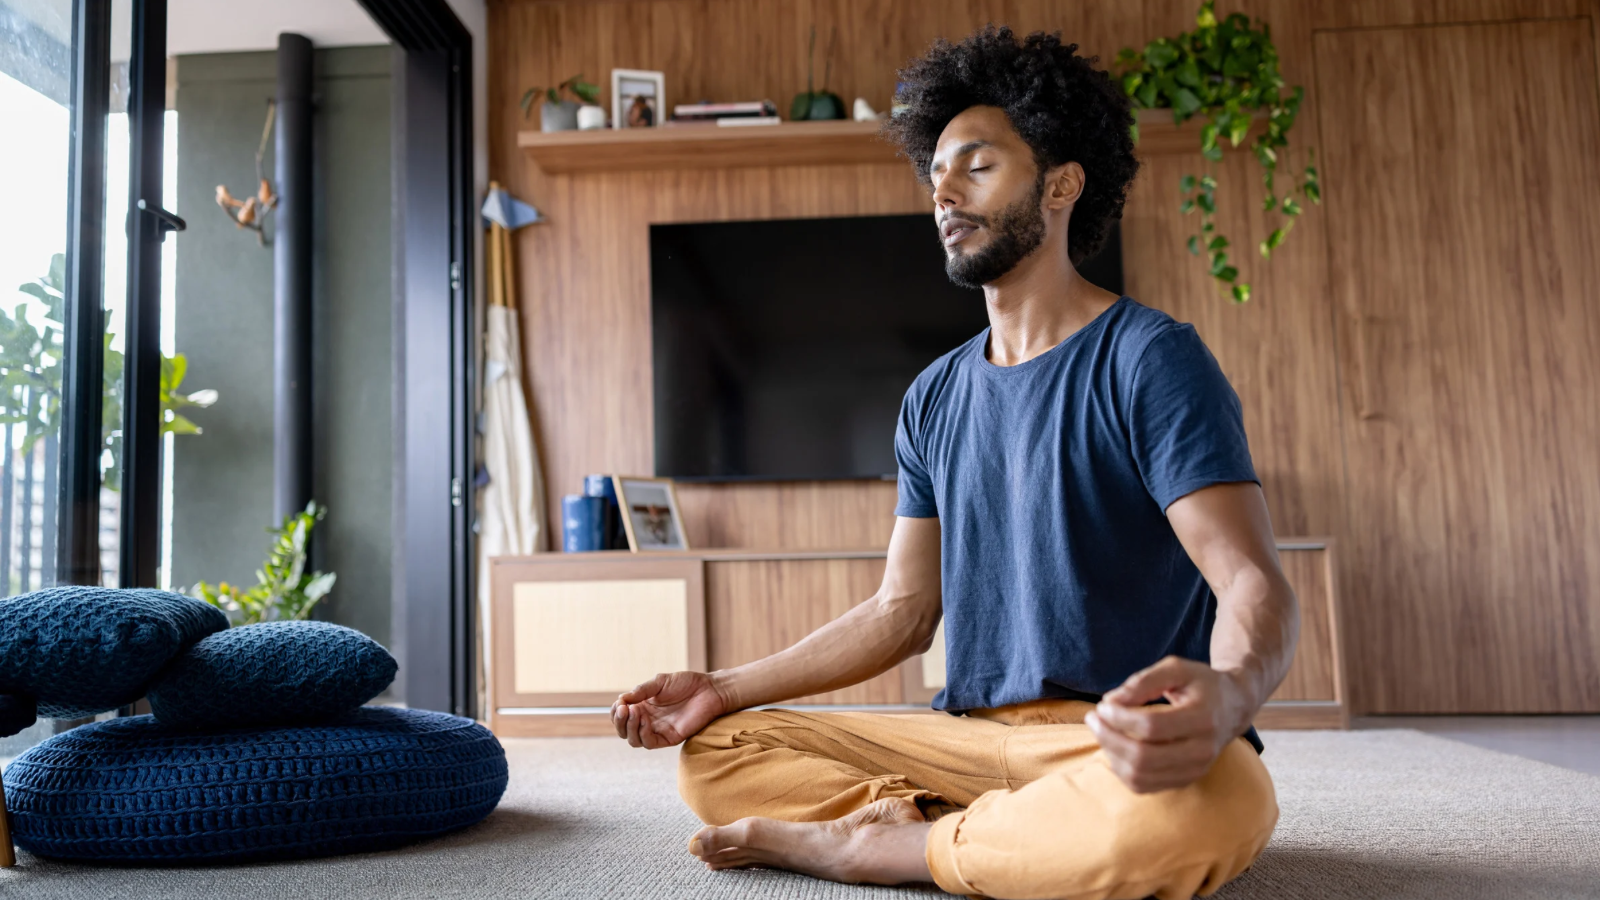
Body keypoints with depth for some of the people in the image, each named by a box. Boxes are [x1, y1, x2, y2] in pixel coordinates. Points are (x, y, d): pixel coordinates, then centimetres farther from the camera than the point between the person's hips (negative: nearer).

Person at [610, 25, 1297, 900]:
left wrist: (1227, 693, -39)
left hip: (1120, 746, -4)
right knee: (713, 750, -5)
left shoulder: (1149, 359, -6)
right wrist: (724, 687, 7)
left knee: (1198, 802, -40)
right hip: (966, 733, 5)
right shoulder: (934, 398, 13)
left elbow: (1254, 582, -14)